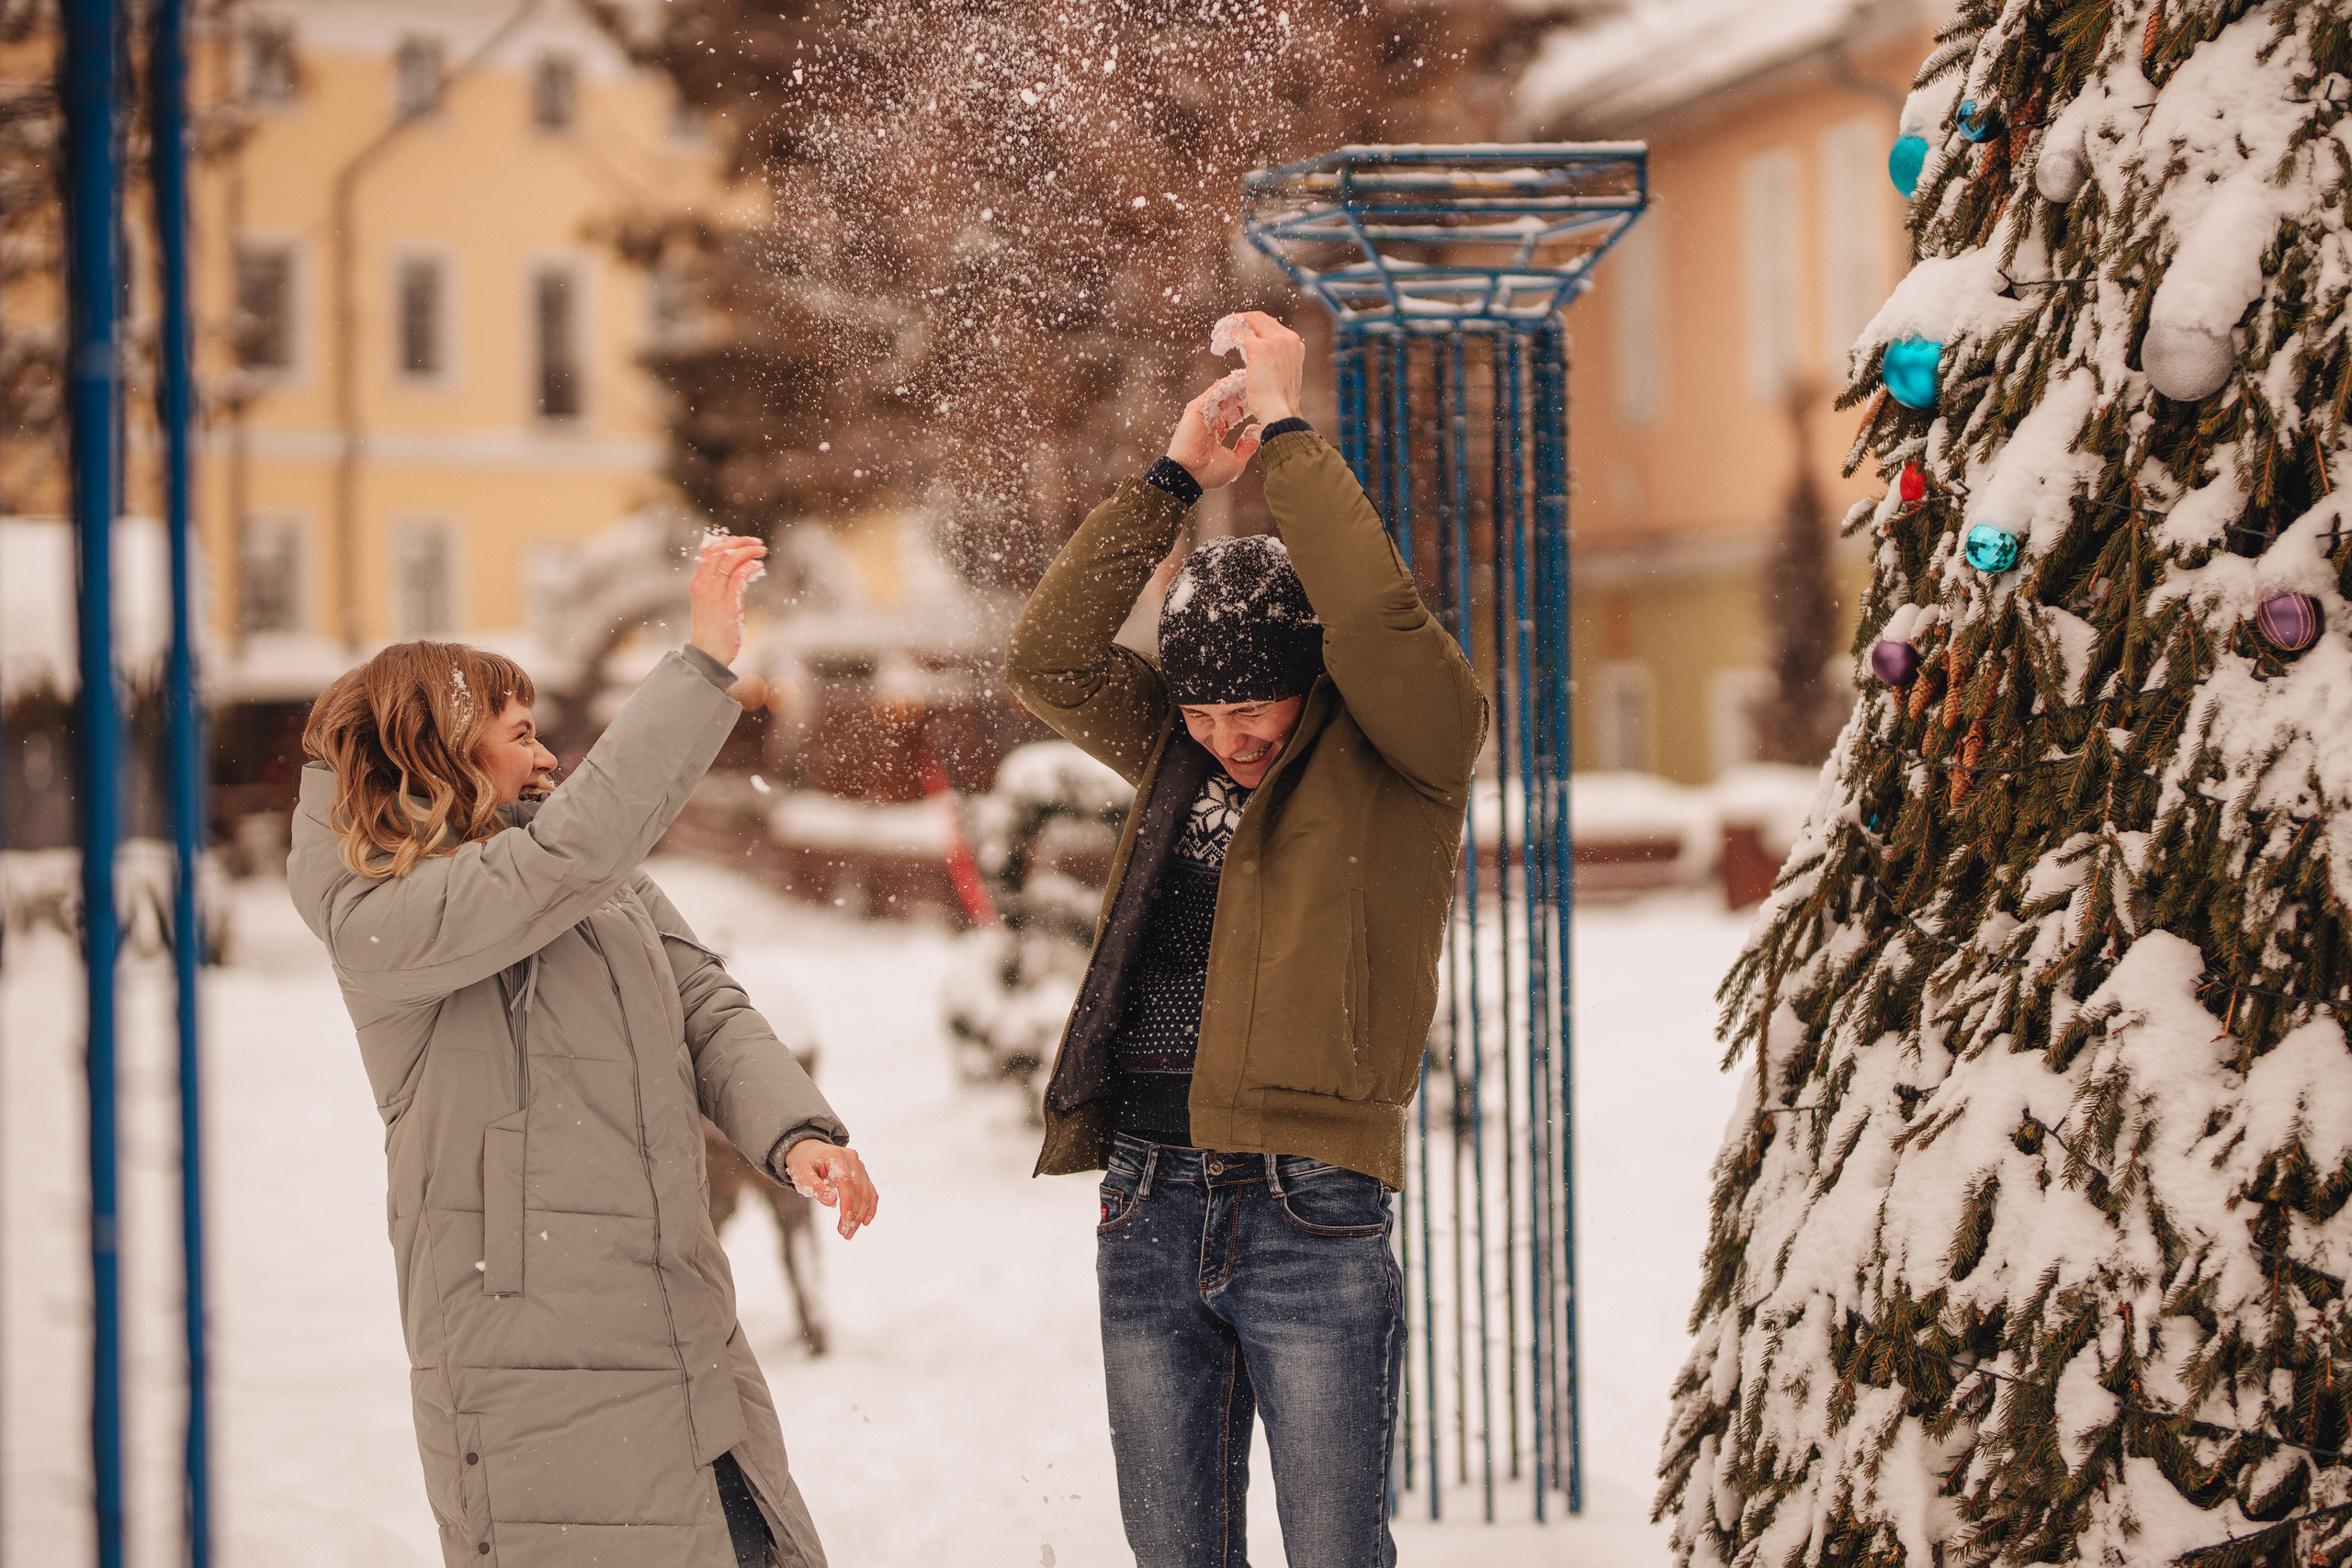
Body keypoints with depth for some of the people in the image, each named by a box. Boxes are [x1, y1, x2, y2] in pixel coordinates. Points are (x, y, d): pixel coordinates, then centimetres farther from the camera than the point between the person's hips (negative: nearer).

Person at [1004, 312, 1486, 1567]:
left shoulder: (1407, 754, -2)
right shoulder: (1173, 751, 13)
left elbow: (1376, 615, -20)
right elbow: (1046, 660, 2)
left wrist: (1287, 429, -12)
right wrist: (1175, 480, -3)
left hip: (1312, 1219, -5)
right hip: (1149, 1207, 5)